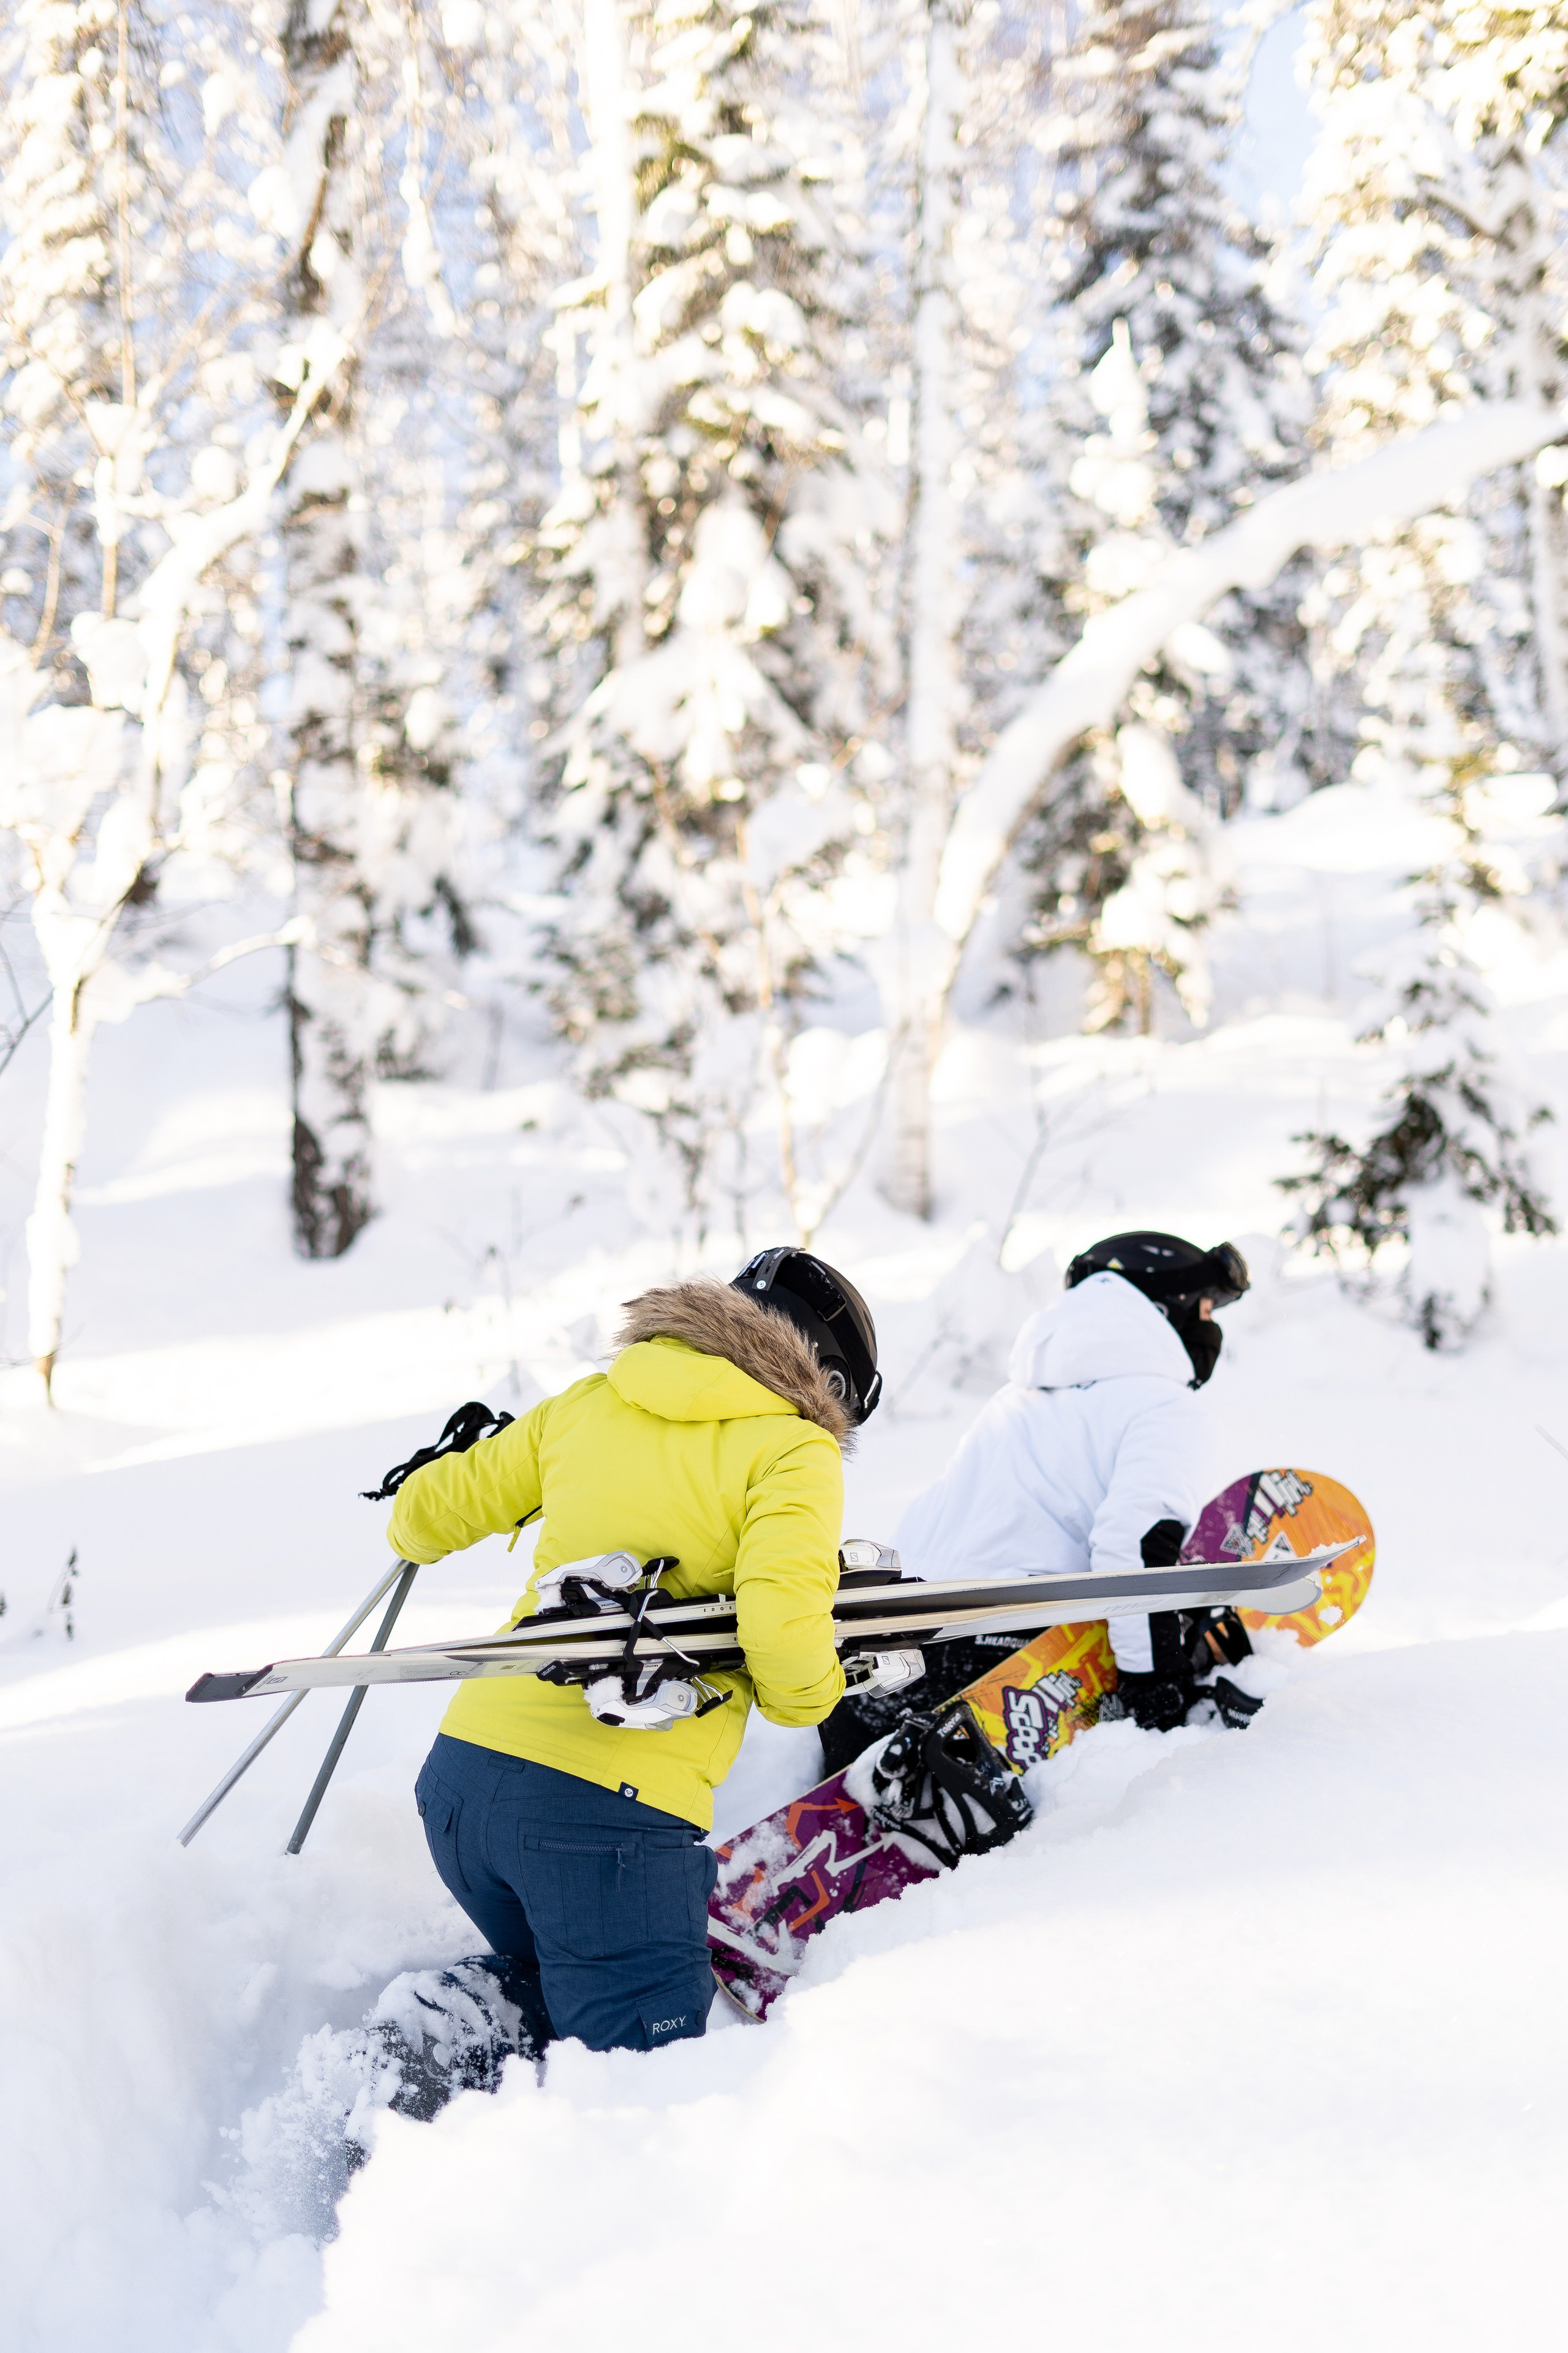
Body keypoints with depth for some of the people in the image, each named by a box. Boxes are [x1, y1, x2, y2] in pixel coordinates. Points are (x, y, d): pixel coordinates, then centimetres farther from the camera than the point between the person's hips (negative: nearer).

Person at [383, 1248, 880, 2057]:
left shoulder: (588, 1405, 14)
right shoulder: (793, 1451, -2)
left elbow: (426, 1512, 23)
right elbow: (781, 1628, -16)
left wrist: (418, 1532, 46)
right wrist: (807, 1695, 6)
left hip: (462, 1771, 7)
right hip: (610, 1808, -7)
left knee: (561, 1983, 31)